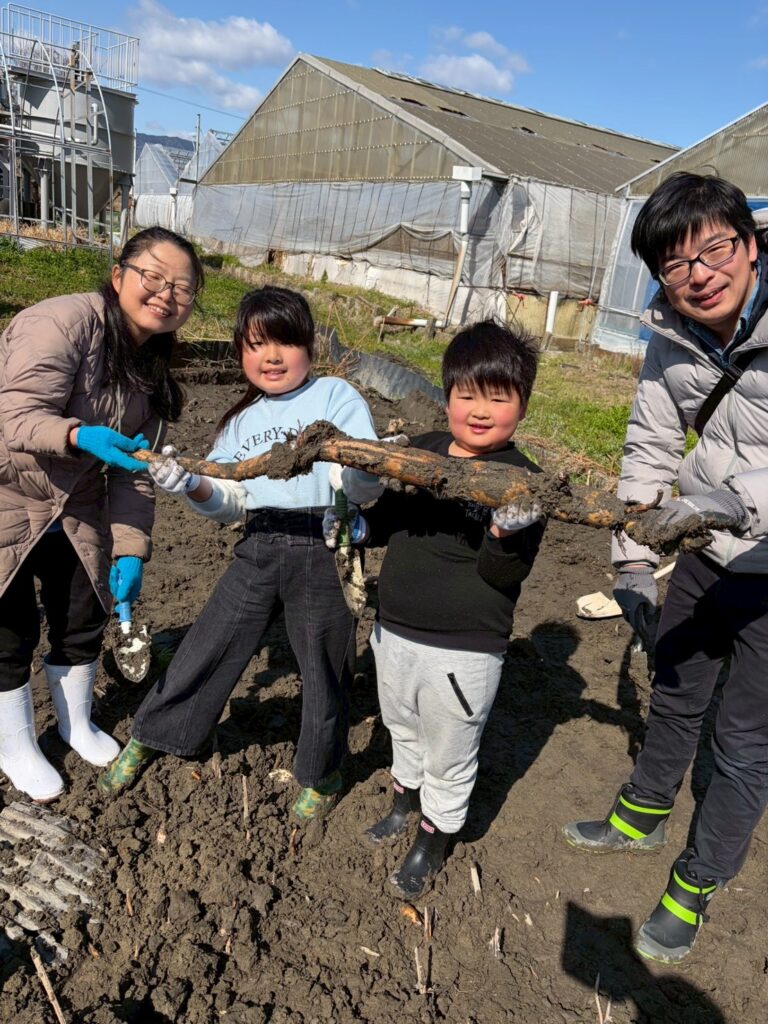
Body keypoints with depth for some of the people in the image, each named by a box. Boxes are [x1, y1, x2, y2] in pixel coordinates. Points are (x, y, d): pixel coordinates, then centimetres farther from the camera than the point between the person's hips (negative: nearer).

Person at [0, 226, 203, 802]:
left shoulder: (152, 366, -1)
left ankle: (77, 724, 40)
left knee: (84, 619, 14)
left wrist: (130, 551, -9)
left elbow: (134, 469, -2)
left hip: (75, 506, 7)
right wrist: (83, 437, -49)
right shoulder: (64, 322, -24)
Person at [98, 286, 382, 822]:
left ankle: (322, 773, 35)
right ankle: (148, 737, 38)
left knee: (324, 669, 9)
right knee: (206, 649, 13)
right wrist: (192, 485, -11)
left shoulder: (337, 396, -3)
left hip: (323, 549, -4)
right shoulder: (241, 419, 14)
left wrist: (352, 462, -35)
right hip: (259, 547, 4)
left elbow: (369, 486, -12)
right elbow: (231, 503, 9)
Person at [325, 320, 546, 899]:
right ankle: (406, 800, 56)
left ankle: (433, 840, 41)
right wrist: (358, 525, -5)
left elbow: (504, 578, -21)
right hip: (395, 632, 6)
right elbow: (393, 517, 14)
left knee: (449, 758, 16)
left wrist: (507, 537, -39)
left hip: (464, 653, -6)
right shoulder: (421, 450, -1)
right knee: (404, 732, 30)